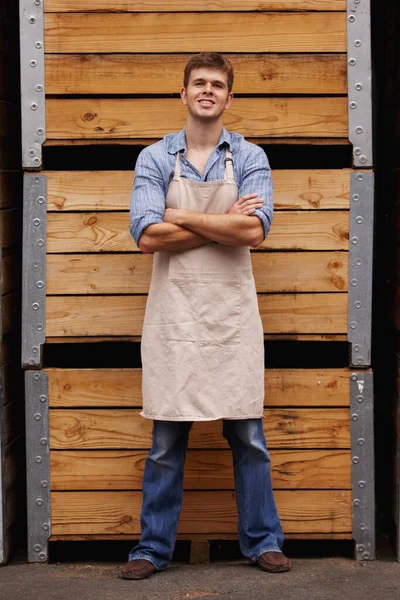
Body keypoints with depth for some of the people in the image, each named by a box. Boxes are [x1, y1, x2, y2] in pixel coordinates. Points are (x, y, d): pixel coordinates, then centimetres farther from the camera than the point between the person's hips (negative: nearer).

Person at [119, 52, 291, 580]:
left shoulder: (250, 159, 4)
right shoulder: (154, 159, 3)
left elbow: (255, 230, -12)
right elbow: (148, 236, -10)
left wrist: (182, 218, -11)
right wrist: (225, 224, -10)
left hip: (233, 312, 0)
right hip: (174, 313, 0)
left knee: (248, 436, 7)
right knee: (167, 441, 5)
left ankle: (263, 541, 19)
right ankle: (153, 548, 16)